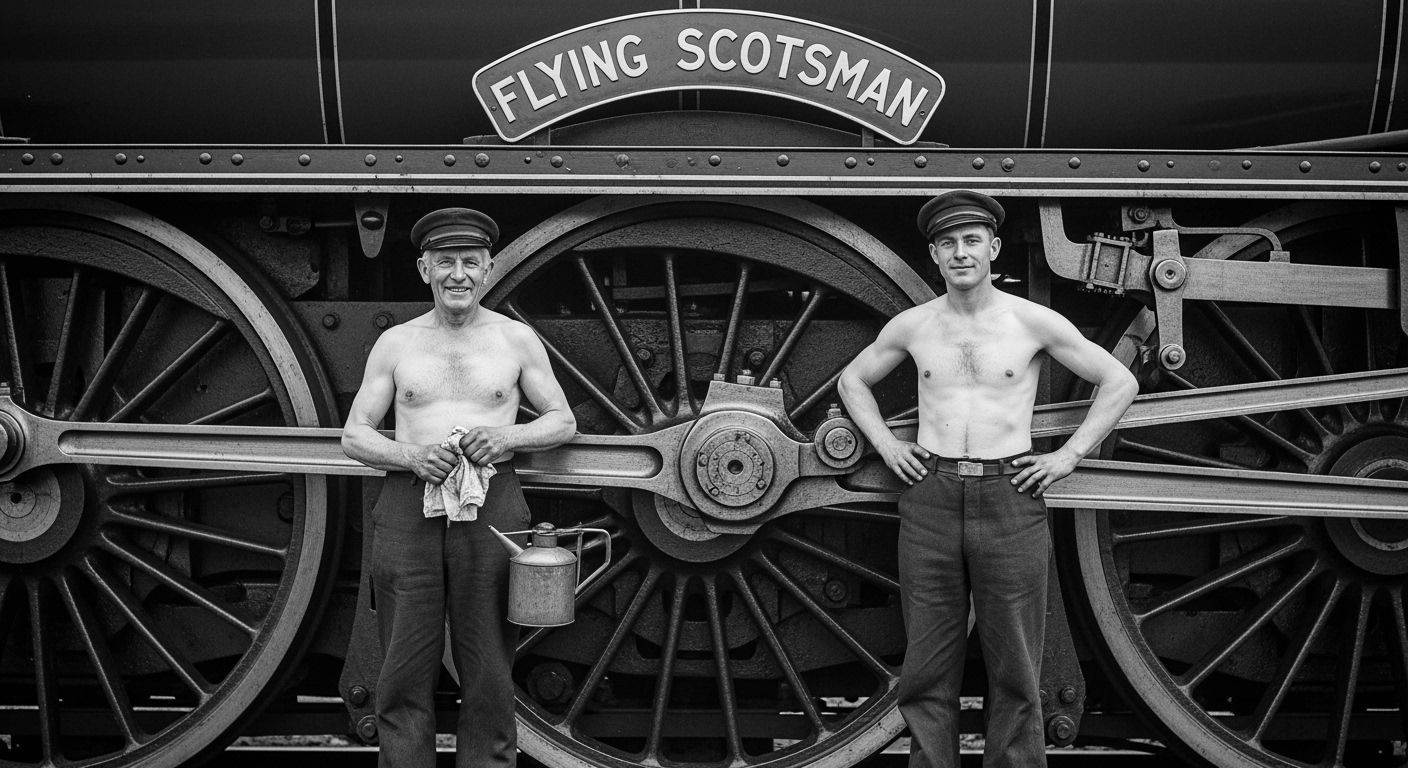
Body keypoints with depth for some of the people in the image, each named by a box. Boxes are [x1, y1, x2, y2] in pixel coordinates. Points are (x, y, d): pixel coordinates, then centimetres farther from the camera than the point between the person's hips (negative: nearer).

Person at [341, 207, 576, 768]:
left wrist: (507, 437, -7)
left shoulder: (518, 340, 9)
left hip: (492, 508, -1)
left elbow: (563, 421, 13)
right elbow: (354, 435, 10)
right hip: (407, 507, 1)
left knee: (487, 670, 1)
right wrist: (412, 457, -10)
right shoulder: (395, 343, 11)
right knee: (405, 673, 0)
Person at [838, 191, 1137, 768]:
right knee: (928, 667, 4)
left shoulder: (1034, 323, 0)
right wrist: (885, 444, 9)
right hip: (930, 499, 2)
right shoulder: (912, 326, 6)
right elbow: (853, 379, 22)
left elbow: (1120, 382, 7)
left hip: (1011, 499, -2)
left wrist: (1069, 455, 1)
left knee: (1015, 669, 2)